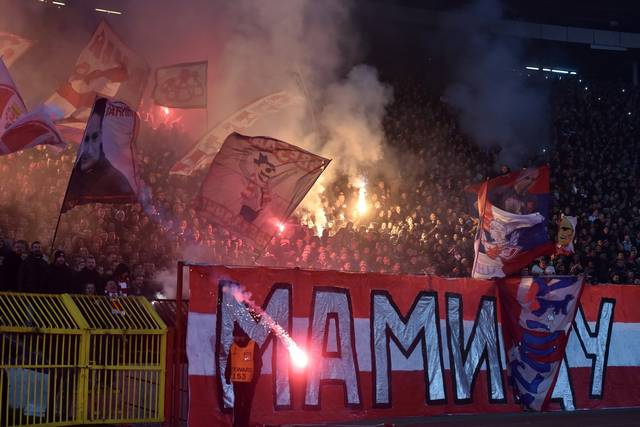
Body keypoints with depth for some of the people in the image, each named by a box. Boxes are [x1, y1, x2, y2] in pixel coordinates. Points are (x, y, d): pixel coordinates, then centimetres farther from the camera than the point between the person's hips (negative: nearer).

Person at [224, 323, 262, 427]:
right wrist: (227, 376, 7)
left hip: (249, 380, -3)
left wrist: (255, 377, -9)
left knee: (247, 403, 5)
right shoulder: (233, 346, 6)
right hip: (236, 380, 3)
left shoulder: (253, 346, -5)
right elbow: (229, 363, 12)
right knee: (237, 402, 9)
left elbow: (258, 363, -4)